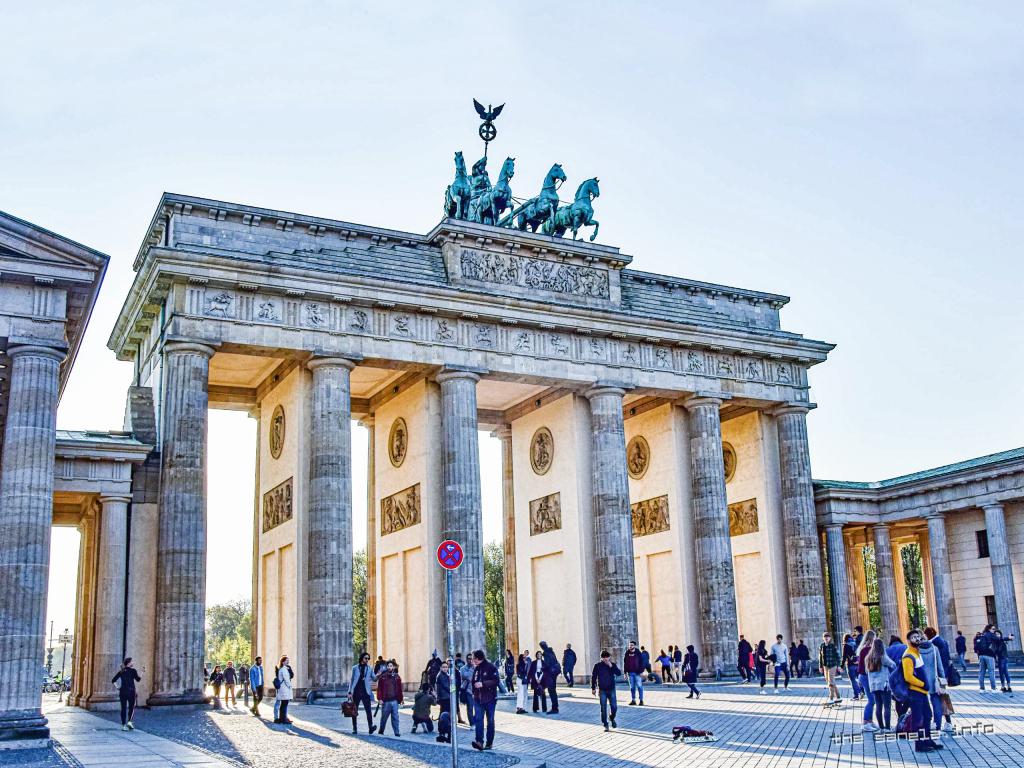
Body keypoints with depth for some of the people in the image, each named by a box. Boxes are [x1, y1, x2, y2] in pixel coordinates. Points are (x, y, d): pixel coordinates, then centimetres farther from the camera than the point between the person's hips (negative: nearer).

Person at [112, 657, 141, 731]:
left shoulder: (121, 671, 9)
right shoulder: (133, 670, -4)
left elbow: (113, 681, 7)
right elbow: (138, 679, -11)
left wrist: (118, 687, 13)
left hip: (122, 691, 4)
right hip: (131, 691, -4)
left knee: (123, 708, 7)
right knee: (131, 707, 6)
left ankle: (123, 725, 4)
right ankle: (129, 721, -13)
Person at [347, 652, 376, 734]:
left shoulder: (370, 668, 10)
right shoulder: (355, 668, 7)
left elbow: (374, 679, 6)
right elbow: (351, 680, 8)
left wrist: (378, 676, -15)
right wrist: (350, 692, 1)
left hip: (366, 692, 0)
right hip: (356, 692, 0)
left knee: (369, 710, -12)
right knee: (354, 712, 5)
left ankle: (370, 727, -18)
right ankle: (354, 728, 14)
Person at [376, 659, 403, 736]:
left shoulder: (397, 677, 7)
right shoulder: (382, 677, 0)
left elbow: (399, 689, 9)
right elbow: (379, 689, -3)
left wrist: (401, 699, 8)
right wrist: (380, 698, -10)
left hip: (394, 700, 1)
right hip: (385, 701, -1)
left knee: (395, 717, 0)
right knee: (384, 716, 8)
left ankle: (396, 732, 2)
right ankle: (381, 730, 26)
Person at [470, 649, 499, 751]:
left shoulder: (491, 667, -8)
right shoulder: (476, 668, 11)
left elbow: (495, 681, -17)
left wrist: (483, 684, -23)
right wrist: (474, 692, 12)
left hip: (489, 698, -5)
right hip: (478, 699, 5)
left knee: (490, 721, 5)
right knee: (478, 719, -9)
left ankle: (489, 742, 12)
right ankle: (479, 741, -17)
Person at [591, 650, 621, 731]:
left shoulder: (612, 664, 1)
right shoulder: (597, 666, -3)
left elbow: (619, 673, -10)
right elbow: (593, 677, 2)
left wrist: (611, 666, -20)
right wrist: (593, 688, 0)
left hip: (611, 689, 1)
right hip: (602, 690, -1)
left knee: (614, 707, 0)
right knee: (603, 708, -1)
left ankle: (612, 718, 29)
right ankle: (605, 725, 9)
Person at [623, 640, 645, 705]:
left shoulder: (638, 653, -3)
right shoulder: (627, 653, 6)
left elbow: (641, 662, -3)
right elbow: (625, 663, 9)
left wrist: (641, 672, -8)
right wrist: (625, 672, 6)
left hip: (637, 672, -3)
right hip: (630, 673, 3)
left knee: (639, 686, -3)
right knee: (632, 687, 7)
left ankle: (641, 700, 3)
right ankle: (633, 700, 13)